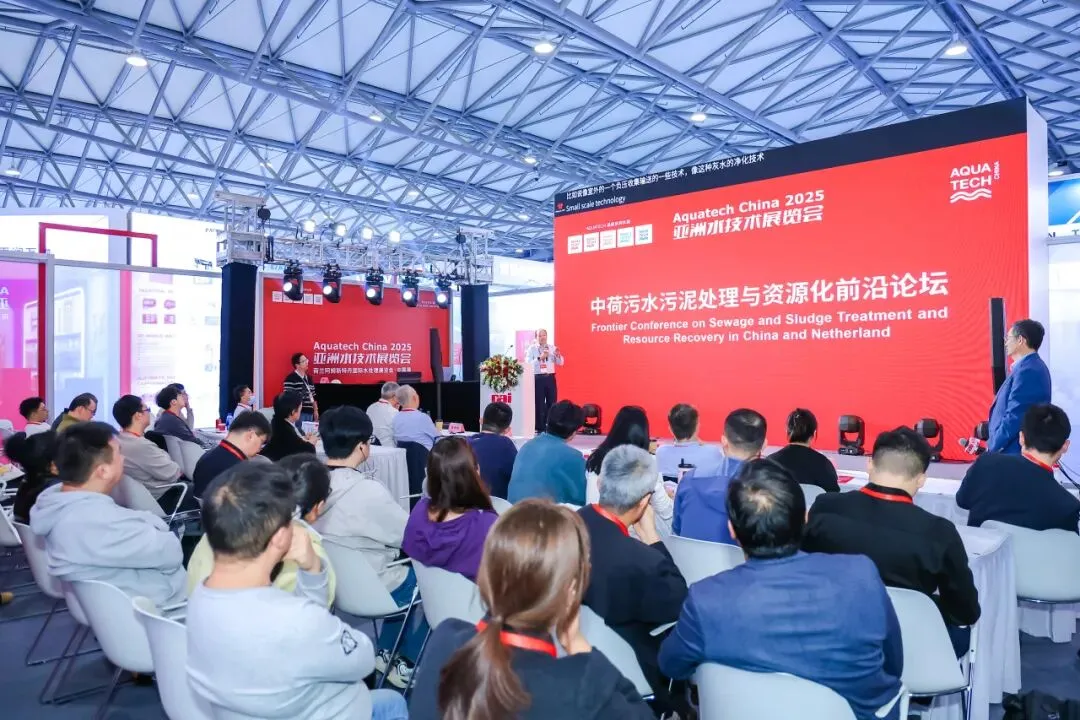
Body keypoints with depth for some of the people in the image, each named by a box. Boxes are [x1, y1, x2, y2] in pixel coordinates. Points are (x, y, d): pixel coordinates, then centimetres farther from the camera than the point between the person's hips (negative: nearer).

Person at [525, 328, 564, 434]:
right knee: (539, 403, 0)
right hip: (538, 378, -3)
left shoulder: (552, 348, 9)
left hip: (550, 377, 3)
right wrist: (540, 358, -21)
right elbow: (528, 364, -11)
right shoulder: (531, 349, -1)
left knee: (552, 403, 6)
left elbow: (560, 363, 6)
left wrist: (558, 355, -15)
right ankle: (540, 428, 9)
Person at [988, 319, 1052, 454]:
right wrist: (993, 443, 12)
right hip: (1025, 449, 10)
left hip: (1016, 451, -10)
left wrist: (992, 447, -12)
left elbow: (1014, 417, -23)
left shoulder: (1027, 370, -20)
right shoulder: (1032, 366, 12)